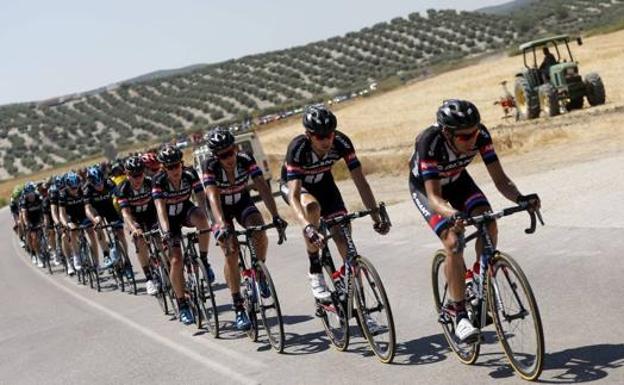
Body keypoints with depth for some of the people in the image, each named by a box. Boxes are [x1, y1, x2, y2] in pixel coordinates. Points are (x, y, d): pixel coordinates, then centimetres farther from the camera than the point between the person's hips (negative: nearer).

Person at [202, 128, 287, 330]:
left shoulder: (246, 160, -25)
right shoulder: (209, 167, -29)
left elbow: (263, 188, -32)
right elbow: (213, 197, -40)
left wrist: (275, 216, -45)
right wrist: (222, 224, -56)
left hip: (243, 202, 1)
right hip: (222, 208, -1)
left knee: (260, 233, -29)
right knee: (231, 253, -17)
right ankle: (239, 309, -8)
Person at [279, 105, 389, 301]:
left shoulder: (341, 142, -28)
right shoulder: (297, 148, -36)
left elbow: (359, 180, -26)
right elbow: (294, 196, -43)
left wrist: (376, 214, -36)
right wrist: (307, 228, -58)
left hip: (323, 183, 3)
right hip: (293, 185, -3)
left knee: (342, 235, -13)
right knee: (312, 207, -38)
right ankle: (315, 272, -22)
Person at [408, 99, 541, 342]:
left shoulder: (480, 135, -28)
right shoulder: (430, 142, -39)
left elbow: (500, 179, -25)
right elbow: (434, 196, -42)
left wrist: (520, 198, -45)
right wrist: (452, 215, -62)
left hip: (457, 179, 4)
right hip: (424, 187, -4)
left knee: (488, 225, -20)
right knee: (454, 242, -23)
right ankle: (460, 315, -11)